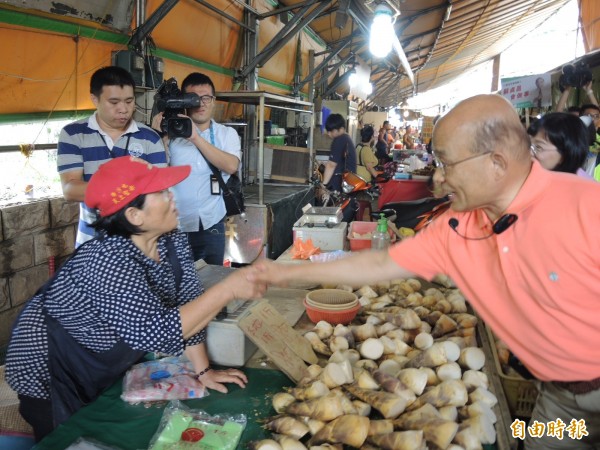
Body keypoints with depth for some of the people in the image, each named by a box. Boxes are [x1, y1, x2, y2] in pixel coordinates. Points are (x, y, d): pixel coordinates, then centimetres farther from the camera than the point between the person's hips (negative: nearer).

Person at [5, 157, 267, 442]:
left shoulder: (172, 240, -12)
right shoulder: (108, 261, -36)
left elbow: (187, 303, -7)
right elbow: (159, 331, -41)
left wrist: (202, 370, -9)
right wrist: (229, 288, -39)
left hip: (111, 367, 7)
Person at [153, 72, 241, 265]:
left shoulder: (227, 134, 3)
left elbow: (231, 166, -16)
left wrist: (196, 137, -21)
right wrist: (160, 137, -19)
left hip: (212, 225, 2)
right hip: (174, 226, -1)